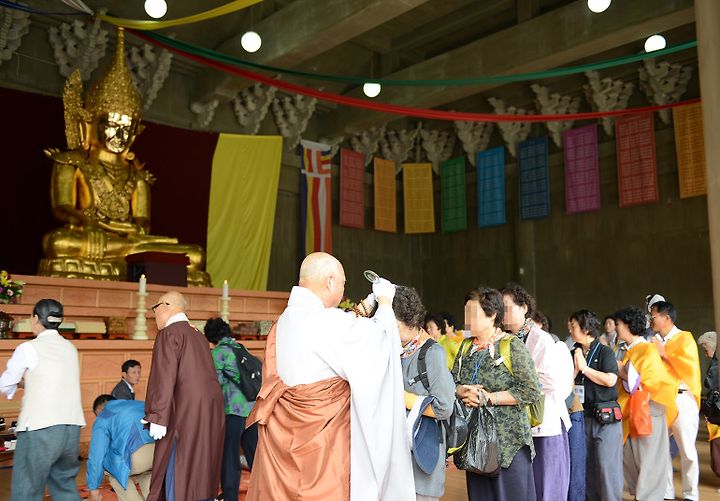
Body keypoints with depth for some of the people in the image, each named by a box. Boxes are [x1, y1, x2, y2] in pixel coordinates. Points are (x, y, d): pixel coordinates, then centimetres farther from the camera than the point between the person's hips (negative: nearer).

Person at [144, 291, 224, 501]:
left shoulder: (169, 333, -7)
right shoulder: (197, 335, 17)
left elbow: (164, 378, -14)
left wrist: (157, 418, -15)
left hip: (187, 412, -8)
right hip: (211, 410, 8)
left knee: (178, 475, -2)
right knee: (201, 472, 14)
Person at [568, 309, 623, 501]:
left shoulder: (604, 352, -5)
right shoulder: (574, 354, 9)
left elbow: (610, 380, -18)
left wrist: (585, 368, -11)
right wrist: (576, 367, -11)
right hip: (583, 415, 5)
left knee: (607, 465, -3)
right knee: (586, 464, 12)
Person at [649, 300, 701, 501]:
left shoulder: (684, 338, -2)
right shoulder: (654, 341, 12)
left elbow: (690, 367, -16)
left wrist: (664, 353, -12)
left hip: (681, 399, -5)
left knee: (687, 450, 3)